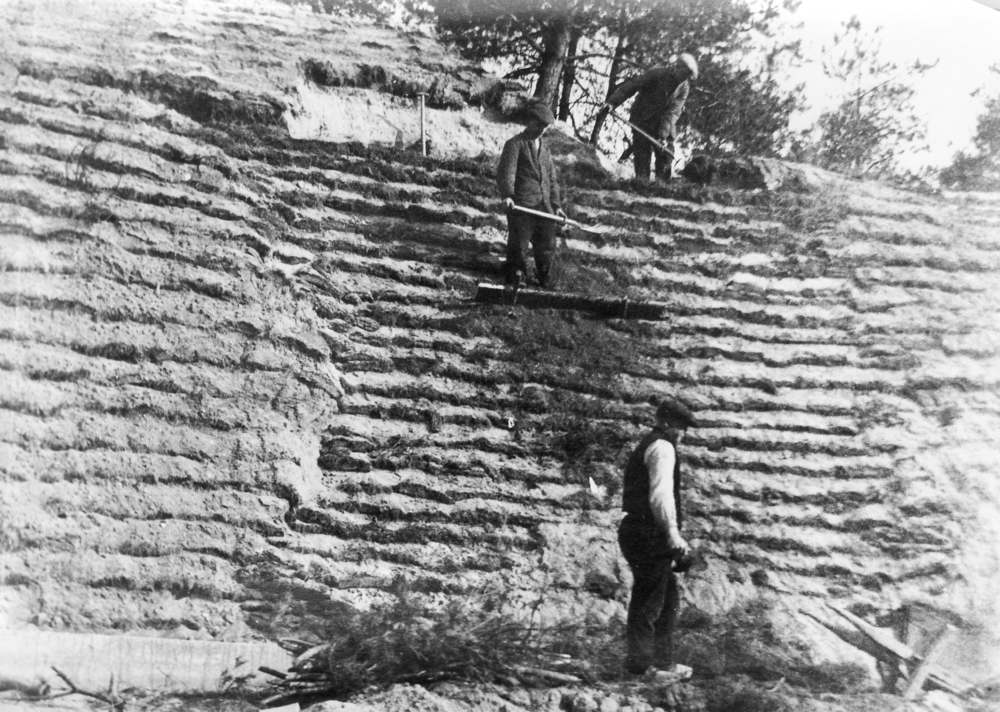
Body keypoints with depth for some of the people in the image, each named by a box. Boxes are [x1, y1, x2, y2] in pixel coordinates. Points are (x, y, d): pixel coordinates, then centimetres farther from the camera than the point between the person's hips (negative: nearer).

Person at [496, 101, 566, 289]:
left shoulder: (544, 147, 21)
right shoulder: (515, 144, 0)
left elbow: (552, 177, 22)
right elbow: (505, 172, -10)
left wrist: (556, 204, 15)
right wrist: (507, 195, -26)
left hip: (544, 207, 6)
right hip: (521, 205, -6)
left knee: (547, 246, 7)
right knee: (519, 245, -2)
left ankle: (545, 281, 18)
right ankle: (516, 276, 10)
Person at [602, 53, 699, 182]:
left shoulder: (684, 88, -5)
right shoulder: (656, 74, -15)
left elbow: (672, 113, -13)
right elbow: (631, 86, -15)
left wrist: (663, 135, -24)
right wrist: (612, 102, -25)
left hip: (665, 126, 4)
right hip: (642, 122, -3)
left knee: (666, 156, -2)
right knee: (642, 157, -9)